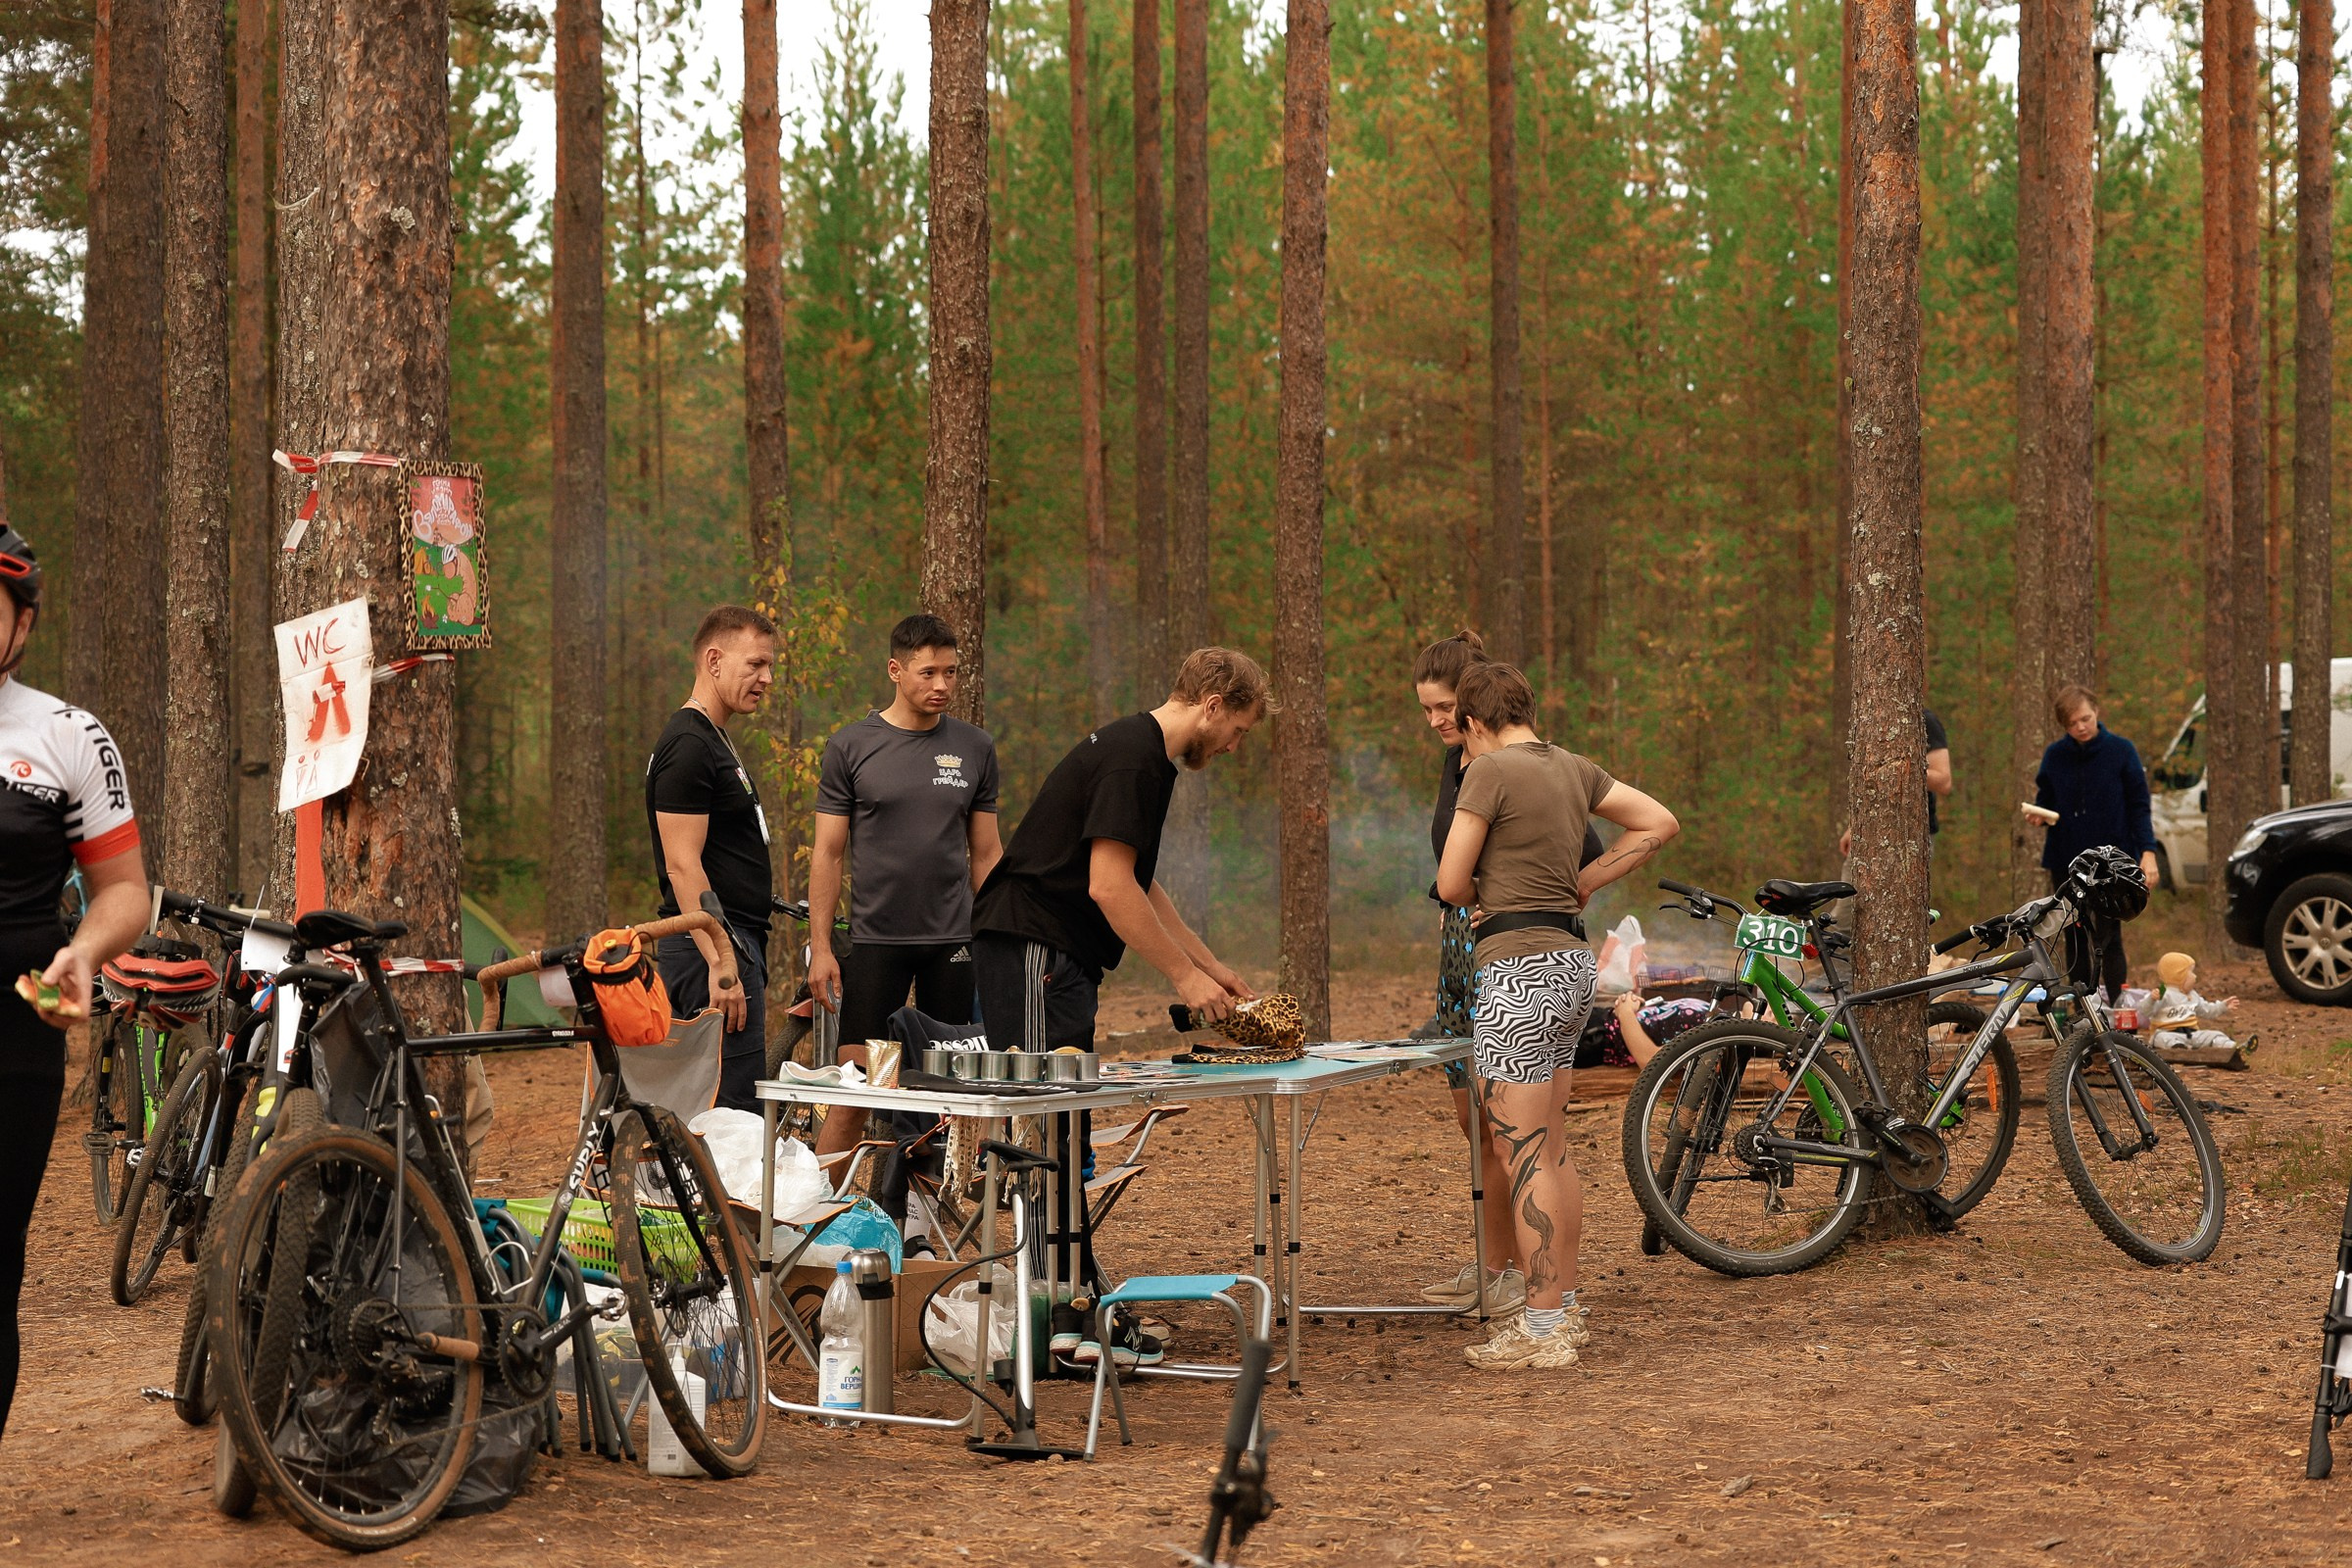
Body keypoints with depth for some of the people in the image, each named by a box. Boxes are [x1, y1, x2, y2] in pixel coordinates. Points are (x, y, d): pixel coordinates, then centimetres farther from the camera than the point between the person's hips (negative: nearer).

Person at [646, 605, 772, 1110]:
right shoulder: (688, 746, -13)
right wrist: (720, 965, -24)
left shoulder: (715, 741, 19)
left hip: (732, 943, 10)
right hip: (713, 946, -10)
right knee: (735, 1110, -12)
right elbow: (683, 866, -20)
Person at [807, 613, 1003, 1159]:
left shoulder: (974, 748, 8)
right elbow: (827, 853, 1)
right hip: (876, 940, -2)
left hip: (953, 943, 2)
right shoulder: (850, 748, 1)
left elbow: (985, 854, 12)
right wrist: (821, 947, -5)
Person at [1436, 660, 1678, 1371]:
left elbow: (1452, 883, -9)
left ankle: (1542, 1330, -4)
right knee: (1551, 1151, 16)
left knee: (1525, 1155, -5)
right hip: (1571, 960, 9)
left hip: (1520, 968, -9)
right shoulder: (1572, 767, 12)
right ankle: (1562, 1307, 23)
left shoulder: (1492, 771, -10)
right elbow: (1659, 823, 17)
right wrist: (1584, 883, 15)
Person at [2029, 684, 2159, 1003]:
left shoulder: (2121, 751, -4)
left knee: (2108, 940, -5)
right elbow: (2045, 800, 13)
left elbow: (2139, 805, -2)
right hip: (2065, 863, 3)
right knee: (2075, 942, 7)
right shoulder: (2055, 755, 4)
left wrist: (2147, 851, -11)